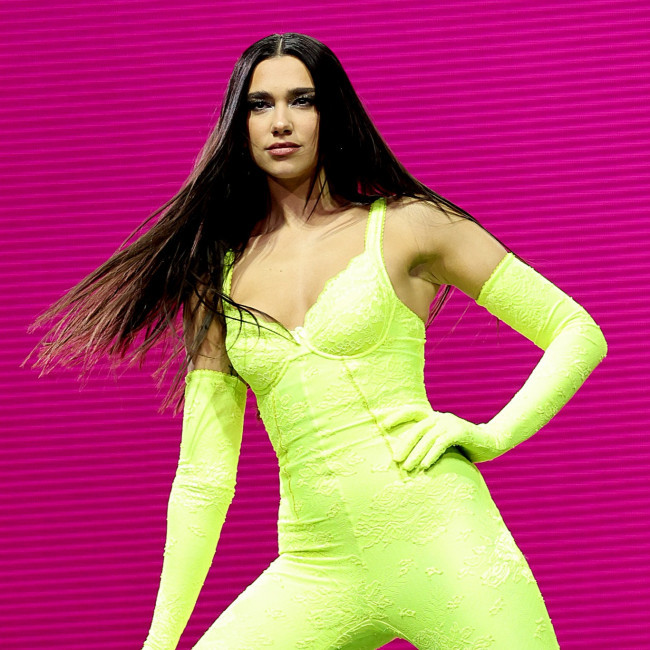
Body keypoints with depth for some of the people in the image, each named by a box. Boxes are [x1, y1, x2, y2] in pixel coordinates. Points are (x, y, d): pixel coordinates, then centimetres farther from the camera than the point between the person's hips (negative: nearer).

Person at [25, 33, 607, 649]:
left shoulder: (405, 226, 4)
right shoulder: (216, 279, 12)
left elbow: (579, 333, 7)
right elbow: (202, 476, 13)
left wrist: (493, 434, -7)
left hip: (437, 543, -3)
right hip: (316, 571, 3)